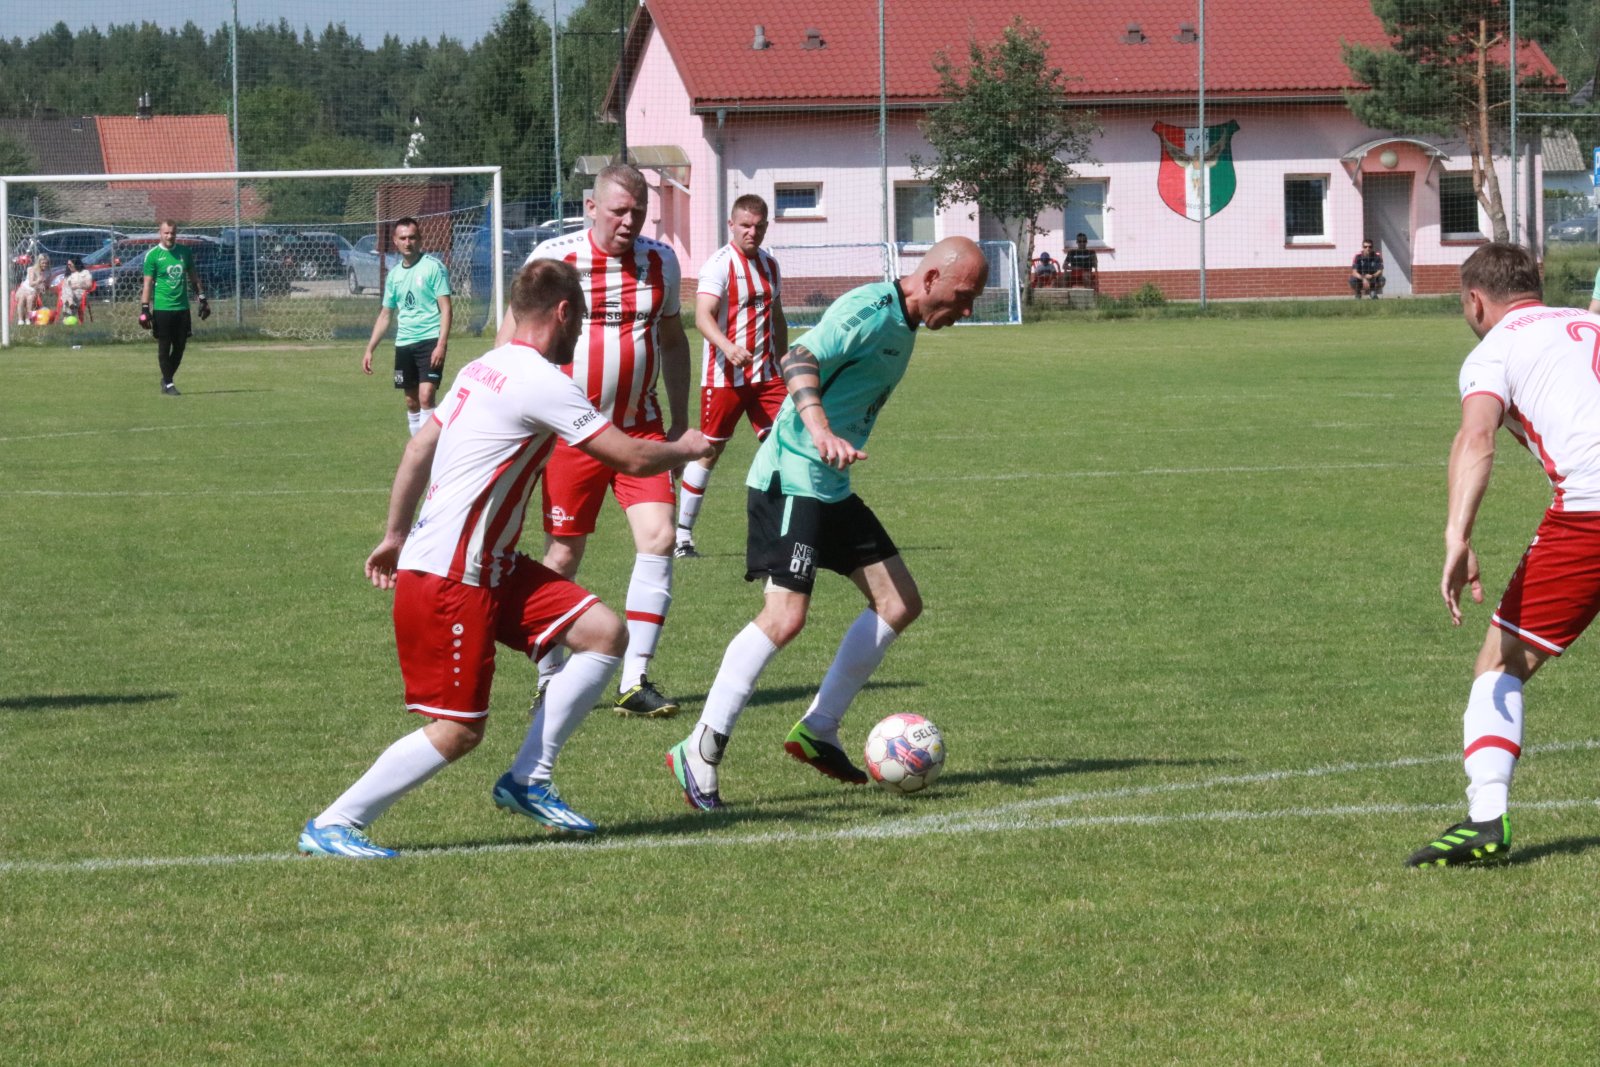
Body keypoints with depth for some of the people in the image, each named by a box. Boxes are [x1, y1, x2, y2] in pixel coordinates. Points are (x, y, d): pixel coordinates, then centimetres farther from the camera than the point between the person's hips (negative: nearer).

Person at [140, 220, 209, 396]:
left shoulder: (185, 252, 9)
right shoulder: (153, 255, -4)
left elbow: (193, 277, 18)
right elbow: (148, 283, -5)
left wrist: (202, 298, 15)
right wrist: (145, 308, -11)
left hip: (182, 307, 4)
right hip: (162, 307, -4)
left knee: (180, 347, 6)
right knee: (164, 347, -1)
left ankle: (166, 379, 22)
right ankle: (168, 384, 8)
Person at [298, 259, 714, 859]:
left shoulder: (484, 370, 11)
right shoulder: (542, 383, -17)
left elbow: (419, 448, 17)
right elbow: (632, 458, -13)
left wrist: (396, 536, 25)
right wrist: (687, 449, 7)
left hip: (489, 568, 10)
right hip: (446, 580, -10)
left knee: (604, 632, 3)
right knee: (457, 731, -9)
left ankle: (528, 781, 8)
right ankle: (332, 827, 0)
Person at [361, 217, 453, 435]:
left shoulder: (433, 267, -4)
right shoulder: (394, 274, 14)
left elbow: (445, 308, -9)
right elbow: (385, 315, 21)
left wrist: (441, 344, -19)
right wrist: (369, 349, 16)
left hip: (430, 341, -6)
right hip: (404, 344, 6)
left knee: (426, 396, -18)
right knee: (411, 402, 9)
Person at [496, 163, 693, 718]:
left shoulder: (660, 261, 6)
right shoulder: (554, 258, -7)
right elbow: (514, 335, 0)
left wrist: (680, 420, 16)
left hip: (641, 428, 3)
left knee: (658, 537, -12)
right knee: (564, 554, 0)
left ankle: (634, 680, -7)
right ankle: (550, 681, 17)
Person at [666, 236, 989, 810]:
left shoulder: (905, 325, 14)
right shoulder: (868, 310, -16)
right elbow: (800, 360, -31)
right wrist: (822, 431, -45)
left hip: (831, 488, 10)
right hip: (791, 479, -10)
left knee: (899, 603, 8)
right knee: (785, 615, -20)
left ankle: (818, 731, 14)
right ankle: (700, 752, -14)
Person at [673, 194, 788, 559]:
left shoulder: (769, 264, 12)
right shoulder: (719, 264, -11)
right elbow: (702, 315, -23)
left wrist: (784, 368, 25)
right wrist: (727, 346, -41)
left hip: (765, 374, 6)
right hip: (723, 375, -6)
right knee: (709, 450, 2)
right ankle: (681, 534, 13)